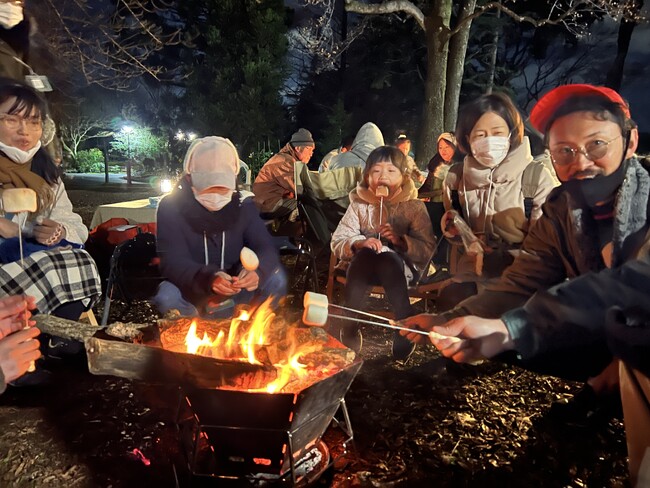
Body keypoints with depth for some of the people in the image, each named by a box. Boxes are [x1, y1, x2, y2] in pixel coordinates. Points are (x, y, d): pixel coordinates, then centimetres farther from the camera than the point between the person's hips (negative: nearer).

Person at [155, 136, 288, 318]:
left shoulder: (243, 205, -6)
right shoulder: (171, 207, -14)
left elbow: (266, 248, -15)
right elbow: (172, 262, -25)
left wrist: (256, 271, -40)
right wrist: (206, 278, -47)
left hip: (233, 291, 2)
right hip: (191, 290, -2)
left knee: (276, 279, -21)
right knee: (166, 297, -34)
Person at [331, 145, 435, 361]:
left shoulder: (414, 207, 3)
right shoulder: (359, 204, 7)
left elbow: (427, 250, -3)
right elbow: (337, 242, -1)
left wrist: (401, 240, -21)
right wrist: (359, 243, -22)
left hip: (401, 266, -1)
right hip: (362, 264, 1)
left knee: (387, 257, -35)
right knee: (365, 255, -34)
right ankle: (349, 325, -33)